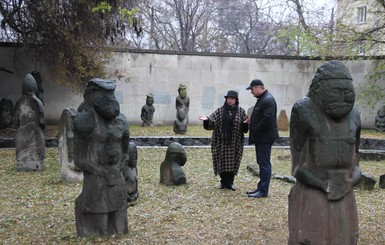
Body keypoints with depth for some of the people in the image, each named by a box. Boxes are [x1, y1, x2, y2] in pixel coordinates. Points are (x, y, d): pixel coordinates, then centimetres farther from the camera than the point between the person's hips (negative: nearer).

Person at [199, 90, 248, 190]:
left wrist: (246, 124, -20)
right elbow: (212, 123, 0)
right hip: (221, 142, 0)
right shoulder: (220, 110, 4)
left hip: (234, 142, 0)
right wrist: (207, 120, -20)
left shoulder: (241, 111, 4)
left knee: (232, 162, 2)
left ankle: (230, 182, 13)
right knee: (222, 162, 4)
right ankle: (223, 182, 17)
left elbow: (245, 127, 2)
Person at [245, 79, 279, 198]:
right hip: (260, 137, 10)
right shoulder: (262, 98, 15)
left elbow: (267, 119, -26)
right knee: (262, 163, 14)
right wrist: (251, 119, 7)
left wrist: (255, 130, -17)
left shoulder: (268, 100, -18)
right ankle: (261, 188, 22)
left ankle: (263, 190, 1)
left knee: (264, 163, -5)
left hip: (265, 138, -10)